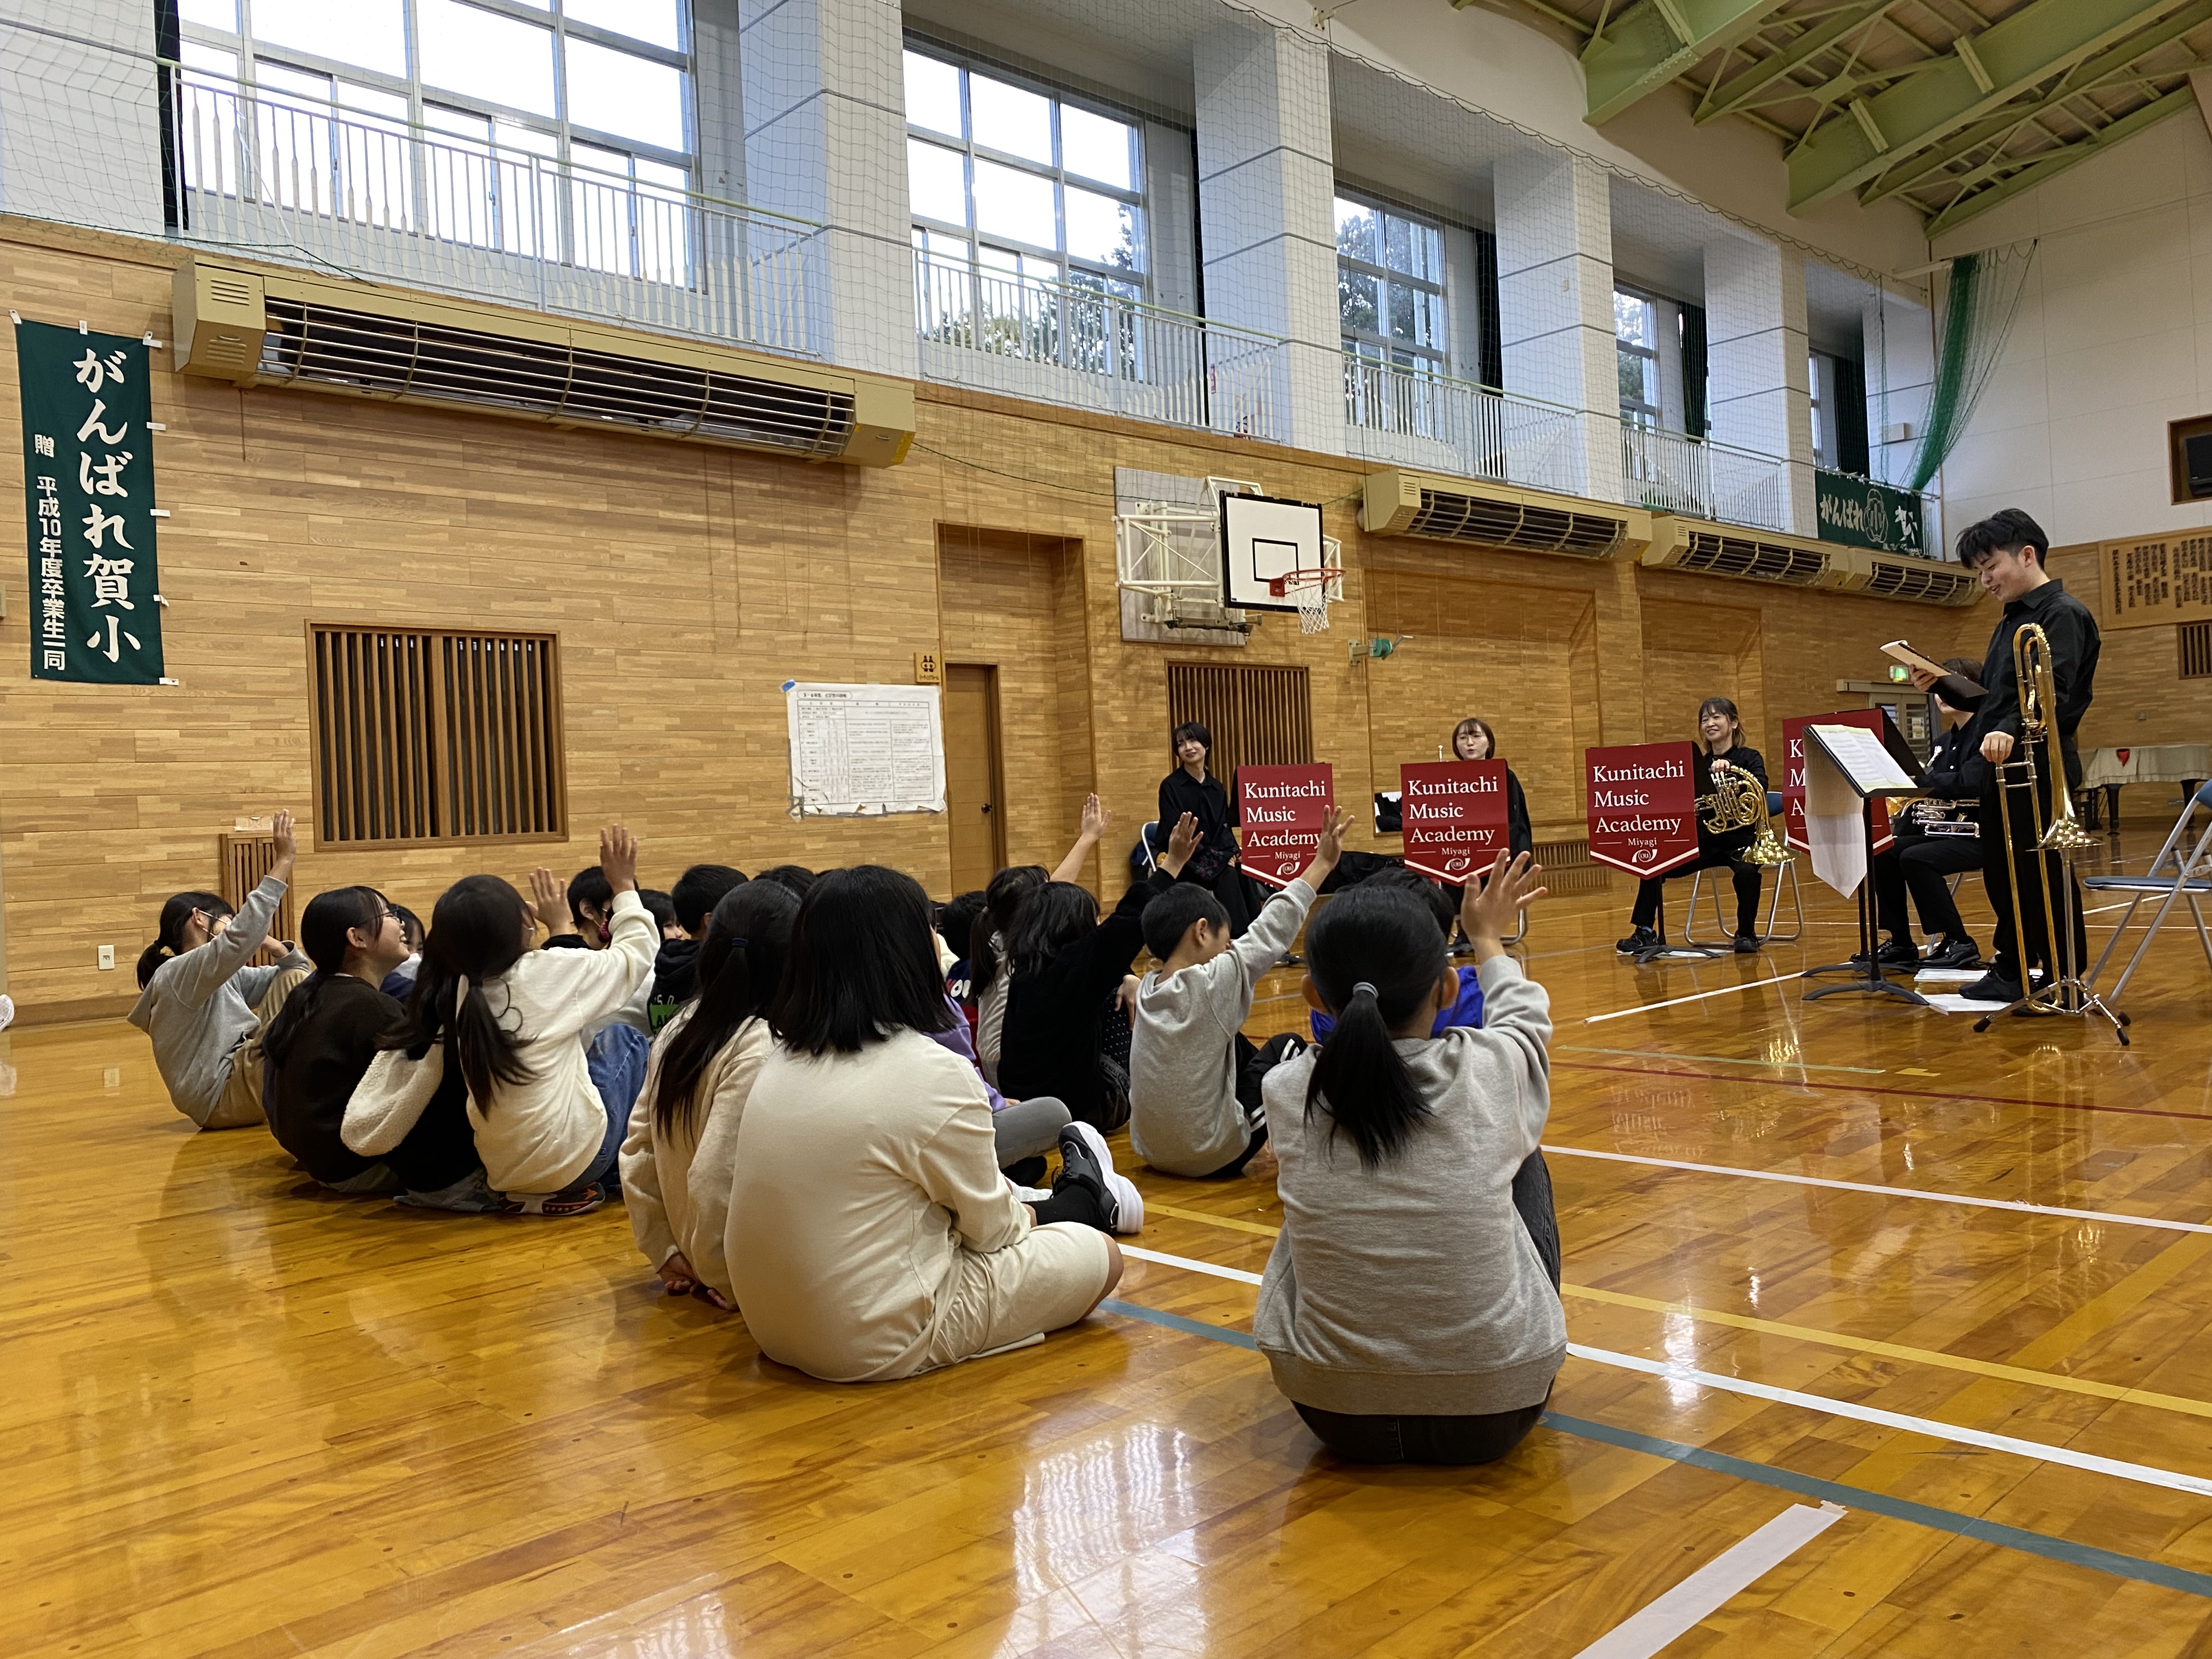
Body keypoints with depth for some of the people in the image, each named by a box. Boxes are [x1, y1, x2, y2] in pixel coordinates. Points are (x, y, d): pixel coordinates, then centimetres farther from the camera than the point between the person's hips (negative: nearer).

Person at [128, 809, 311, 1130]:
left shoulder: (222, 978, 17)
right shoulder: (177, 973, -10)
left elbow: (297, 967, 20)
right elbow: (241, 938, -29)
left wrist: (267, 942, -2)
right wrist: (283, 862, -30)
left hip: (243, 1076, 9)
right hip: (222, 1099, -9)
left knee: (295, 979, 7)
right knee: (297, 982, -11)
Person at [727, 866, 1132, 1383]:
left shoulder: (780, 1062, 0)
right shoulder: (934, 1074, -21)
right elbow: (990, 1226, -8)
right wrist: (1020, 1217, 16)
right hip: (882, 1346, -7)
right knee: (1100, 1254, 13)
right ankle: (1083, 1202, 39)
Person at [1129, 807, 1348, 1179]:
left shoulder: (1146, 989, 0)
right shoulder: (1214, 982, -19)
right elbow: (1272, 931, -12)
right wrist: (1322, 863, -6)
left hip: (1151, 1152, 7)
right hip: (1211, 1158, -7)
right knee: (1288, 1047, 13)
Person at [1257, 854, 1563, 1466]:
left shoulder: (1286, 1092, -14)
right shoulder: (1491, 1070, -16)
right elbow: (1524, 1014, 10)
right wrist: (1489, 939, 30)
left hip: (1333, 1414, 1)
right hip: (1491, 1415, 0)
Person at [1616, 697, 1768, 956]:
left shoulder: (1749, 758, -1)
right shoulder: (1700, 763, 11)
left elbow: (1759, 789, -21)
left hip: (1740, 840, -4)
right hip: (1705, 841, 4)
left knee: (1746, 871, -35)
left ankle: (1747, 934, -13)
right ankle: (1645, 933, -2)